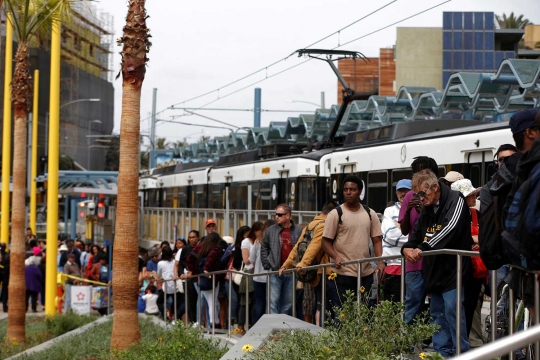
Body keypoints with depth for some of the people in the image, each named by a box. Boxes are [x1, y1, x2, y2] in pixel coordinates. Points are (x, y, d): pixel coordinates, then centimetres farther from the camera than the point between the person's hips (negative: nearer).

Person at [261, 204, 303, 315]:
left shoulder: (299, 231, 1)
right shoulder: (270, 230, 4)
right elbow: (264, 248, 11)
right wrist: (267, 265, 2)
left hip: (292, 273, 1)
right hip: (275, 272, -1)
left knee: (288, 302, 8)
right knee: (274, 301, -6)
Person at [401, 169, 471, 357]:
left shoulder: (455, 200, -10)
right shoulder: (427, 209, 15)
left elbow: (450, 229, -25)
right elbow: (416, 234, 19)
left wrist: (423, 248, -32)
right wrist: (407, 248, -4)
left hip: (452, 270, -8)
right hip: (434, 271, 8)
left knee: (453, 313, -11)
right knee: (437, 314, 11)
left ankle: (461, 354, -5)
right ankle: (441, 353, 17)